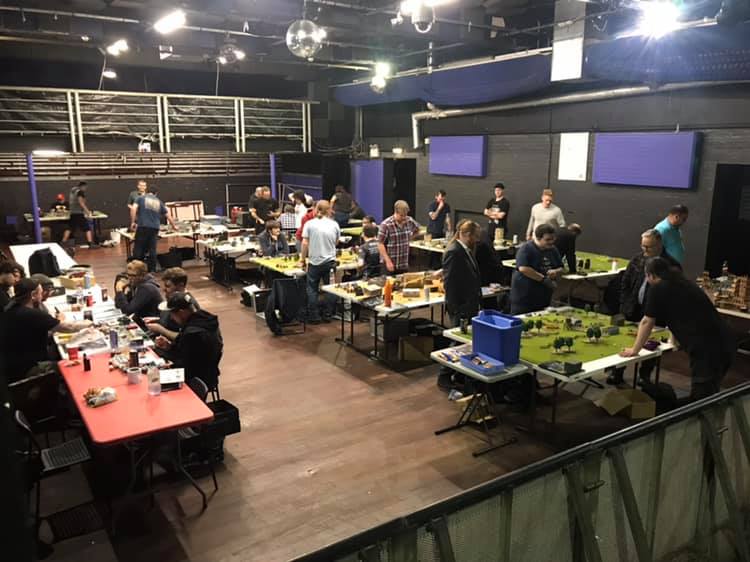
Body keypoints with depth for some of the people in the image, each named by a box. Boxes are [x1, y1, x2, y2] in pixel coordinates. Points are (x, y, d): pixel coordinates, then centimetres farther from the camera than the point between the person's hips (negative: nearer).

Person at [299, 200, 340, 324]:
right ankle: (327, 315, 20)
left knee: (312, 289, 10)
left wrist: (302, 259, 3)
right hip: (330, 261, 2)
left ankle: (314, 316, 14)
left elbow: (305, 243, -7)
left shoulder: (309, 223, -5)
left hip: (314, 262, -2)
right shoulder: (334, 224, 1)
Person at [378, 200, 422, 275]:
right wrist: (388, 261, -18)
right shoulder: (386, 225, -15)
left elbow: (417, 231, 22)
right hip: (390, 264, -5)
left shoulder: (410, 221, 0)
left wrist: (408, 240, 9)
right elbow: (380, 244, -15)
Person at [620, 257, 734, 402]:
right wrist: (677, 338, 57)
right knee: (708, 396, 18)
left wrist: (634, 350, 22)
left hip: (707, 350, -8)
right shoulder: (685, 284, 23)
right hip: (725, 344, 8)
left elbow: (646, 322, 9)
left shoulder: (657, 288, 0)